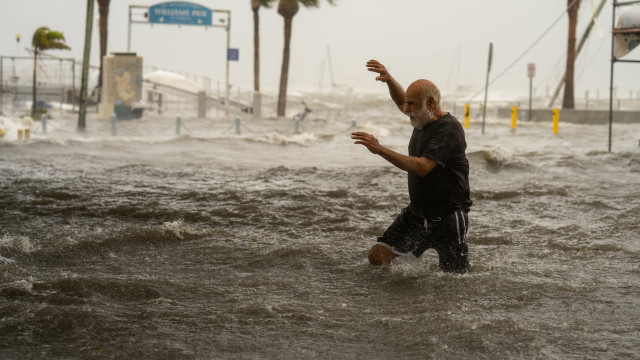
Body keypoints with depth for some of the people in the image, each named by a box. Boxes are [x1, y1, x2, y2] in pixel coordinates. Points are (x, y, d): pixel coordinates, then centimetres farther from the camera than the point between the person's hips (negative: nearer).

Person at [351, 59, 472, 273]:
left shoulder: (448, 129, -19)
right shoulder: (423, 119, 6)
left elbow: (422, 167, -30)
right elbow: (401, 102, 28)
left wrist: (379, 149, -30)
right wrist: (388, 80, 8)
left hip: (447, 219, -8)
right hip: (416, 213, 8)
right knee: (377, 256, -3)